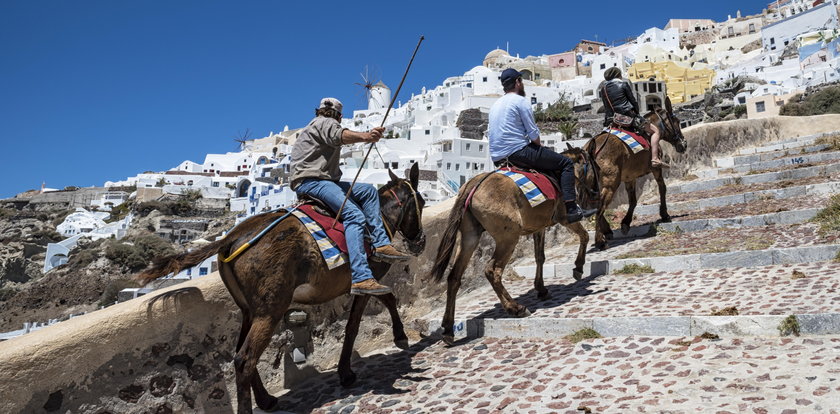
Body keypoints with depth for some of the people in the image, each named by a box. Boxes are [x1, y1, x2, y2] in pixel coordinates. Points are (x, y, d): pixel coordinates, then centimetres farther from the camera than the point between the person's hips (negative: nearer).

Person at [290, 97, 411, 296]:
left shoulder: (315, 126, 33)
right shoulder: (325, 123, 1)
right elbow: (339, 135, -23)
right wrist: (364, 136, -41)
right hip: (310, 181, -11)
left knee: (368, 191, 13)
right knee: (354, 215, -27)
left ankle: (381, 244, -1)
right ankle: (361, 279, -40)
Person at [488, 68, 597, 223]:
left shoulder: (495, 105, 19)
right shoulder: (520, 101, -7)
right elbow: (533, 134, -11)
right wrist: (540, 146, 10)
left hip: (497, 158, 9)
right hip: (517, 152, -9)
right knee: (566, 163, -2)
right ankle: (571, 209, -11)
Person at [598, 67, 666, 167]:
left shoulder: (602, 88, 12)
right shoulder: (623, 84, 0)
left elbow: (607, 106, 13)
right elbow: (633, 101, 2)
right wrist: (637, 114, 16)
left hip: (610, 120, 5)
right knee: (655, 130, 4)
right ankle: (655, 159, -11)